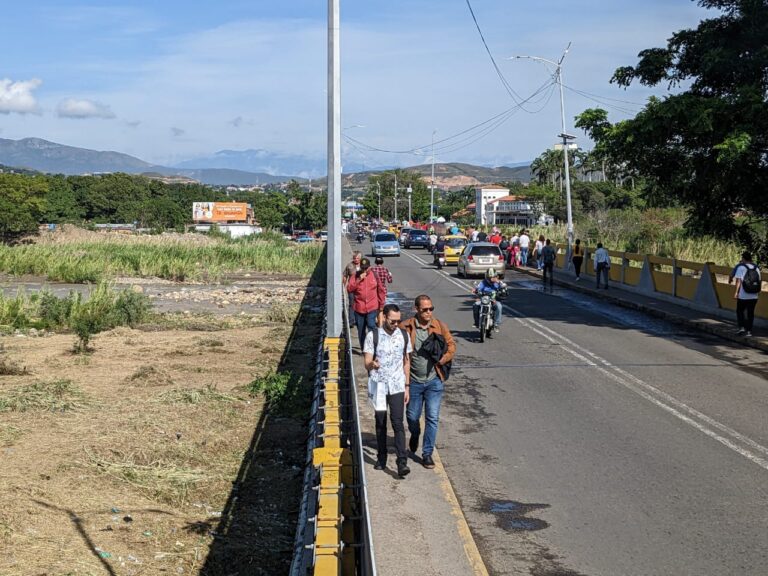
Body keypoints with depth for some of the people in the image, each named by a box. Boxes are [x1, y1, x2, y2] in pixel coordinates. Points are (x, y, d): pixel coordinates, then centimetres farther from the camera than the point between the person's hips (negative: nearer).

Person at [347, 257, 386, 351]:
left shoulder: (375, 276, 2)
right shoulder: (355, 276, 3)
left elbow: (381, 290, 10)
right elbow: (349, 289, -8)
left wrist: (381, 305, 10)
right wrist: (359, 280, -17)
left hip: (372, 308, -2)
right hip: (359, 308, 2)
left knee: (371, 326, -19)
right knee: (361, 330, 9)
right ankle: (363, 349, 22)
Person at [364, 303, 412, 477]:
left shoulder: (404, 335, 3)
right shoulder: (373, 336, -5)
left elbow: (406, 361, 10)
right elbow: (366, 363, -8)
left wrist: (407, 386, 8)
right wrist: (372, 364, -33)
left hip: (397, 386, 0)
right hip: (378, 385, 0)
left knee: (397, 423, -9)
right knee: (380, 423, 10)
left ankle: (402, 463, -14)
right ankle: (381, 458, 25)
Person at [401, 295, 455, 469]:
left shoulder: (440, 326, -2)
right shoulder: (406, 327, -8)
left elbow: (451, 346, 5)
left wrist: (441, 360, -11)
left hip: (434, 380, 0)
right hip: (414, 381, 0)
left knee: (432, 418, 0)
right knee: (412, 416, 13)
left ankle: (427, 453, 11)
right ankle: (415, 435, 47)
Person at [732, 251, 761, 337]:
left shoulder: (741, 267, -9)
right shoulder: (756, 268, 8)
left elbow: (739, 281, -16)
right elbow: (760, 281, 11)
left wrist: (736, 292, -15)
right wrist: (758, 291, 20)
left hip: (743, 295, -4)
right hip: (754, 296, 4)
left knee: (740, 311, 11)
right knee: (750, 313, 10)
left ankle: (742, 327, -2)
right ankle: (749, 331, 11)